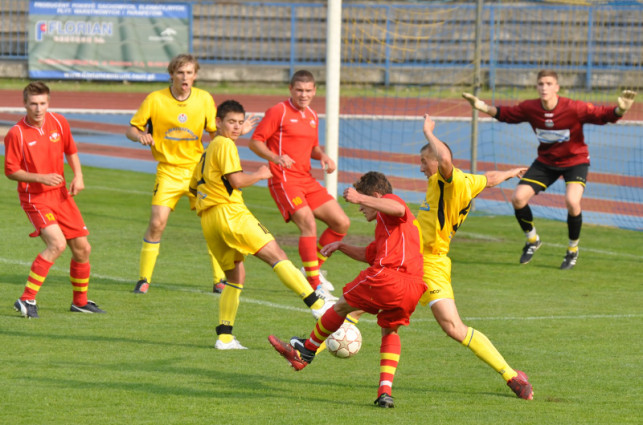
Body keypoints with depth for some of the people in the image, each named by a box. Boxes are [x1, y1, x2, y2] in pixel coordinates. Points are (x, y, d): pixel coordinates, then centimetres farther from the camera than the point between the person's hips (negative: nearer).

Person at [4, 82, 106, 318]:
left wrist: (78, 176, 1)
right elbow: (11, 171, -10)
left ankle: (80, 301, 27)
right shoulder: (16, 134, -15)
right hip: (34, 198, -6)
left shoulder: (59, 123, 0)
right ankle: (27, 300, -21)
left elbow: (70, 150, 16)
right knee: (57, 243, -25)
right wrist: (41, 178, -21)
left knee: (82, 248, 8)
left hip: (61, 194, 6)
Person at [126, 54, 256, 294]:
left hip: (198, 168, 2)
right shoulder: (155, 100, -7)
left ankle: (220, 279, 9)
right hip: (168, 171, -2)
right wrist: (141, 136, -23)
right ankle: (144, 279, 1)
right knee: (157, 223, -13)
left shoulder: (204, 99, -1)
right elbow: (131, 130, 0)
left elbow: (215, 133, 8)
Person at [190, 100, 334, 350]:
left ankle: (224, 336, 5)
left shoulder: (208, 151, 25)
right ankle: (316, 304, -18)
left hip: (208, 221, 9)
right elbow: (237, 180, -13)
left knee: (235, 276, 14)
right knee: (277, 256, -11)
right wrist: (261, 174, 2)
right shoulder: (225, 145, -4)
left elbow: (193, 186, 30)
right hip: (230, 213, -9)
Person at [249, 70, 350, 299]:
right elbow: (255, 141, -8)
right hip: (283, 179, -8)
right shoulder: (278, 112, -6)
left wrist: (323, 156, 6)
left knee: (341, 223, 2)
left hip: (307, 180, 8)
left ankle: (314, 269, 17)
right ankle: (315, 285, -20)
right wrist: (276, 157, -24)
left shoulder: (312, 117, 16)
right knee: (308, 224, -23)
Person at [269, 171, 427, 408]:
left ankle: (305, 352, 32)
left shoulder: (389, 200, 9)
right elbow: (369, 255, 43)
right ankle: (385, 391, 8)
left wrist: (360, 198, -23)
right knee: (390, 331, 26)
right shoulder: (387, 223, 37)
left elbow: (399, 209, -19)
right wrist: (341, 247, 34)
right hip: (413, 288, 9)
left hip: (387, 276, -9)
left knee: (343, 306, 14)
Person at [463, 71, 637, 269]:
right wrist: (483, 107, -11)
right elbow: (506, 114, 3)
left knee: (572, 202, -28)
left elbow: (603, 114, -25)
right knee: (518, 198, -9)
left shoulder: (573, 108, -26)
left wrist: (620, 109, -46)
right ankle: (532, 239, 21)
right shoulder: (530, 108, -14)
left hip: (575, 160, -4)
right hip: (546, 161, 4)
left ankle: (573, 249, 0)